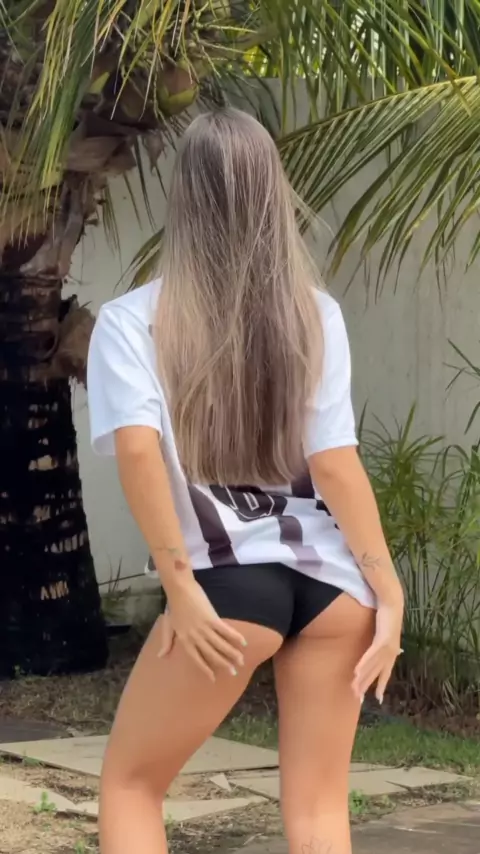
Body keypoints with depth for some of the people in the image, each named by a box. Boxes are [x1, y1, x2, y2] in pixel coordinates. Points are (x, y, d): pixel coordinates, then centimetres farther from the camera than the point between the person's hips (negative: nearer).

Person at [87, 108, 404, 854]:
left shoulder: (134, 320, 0)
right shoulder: (314, 312, 6)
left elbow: (137, 447, -15)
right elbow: (334, 460, -2)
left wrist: (182, 588, -14)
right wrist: (388, 590, 0)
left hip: (232, 581, -3)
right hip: (331, 578, 3)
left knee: (130, 779, 15)